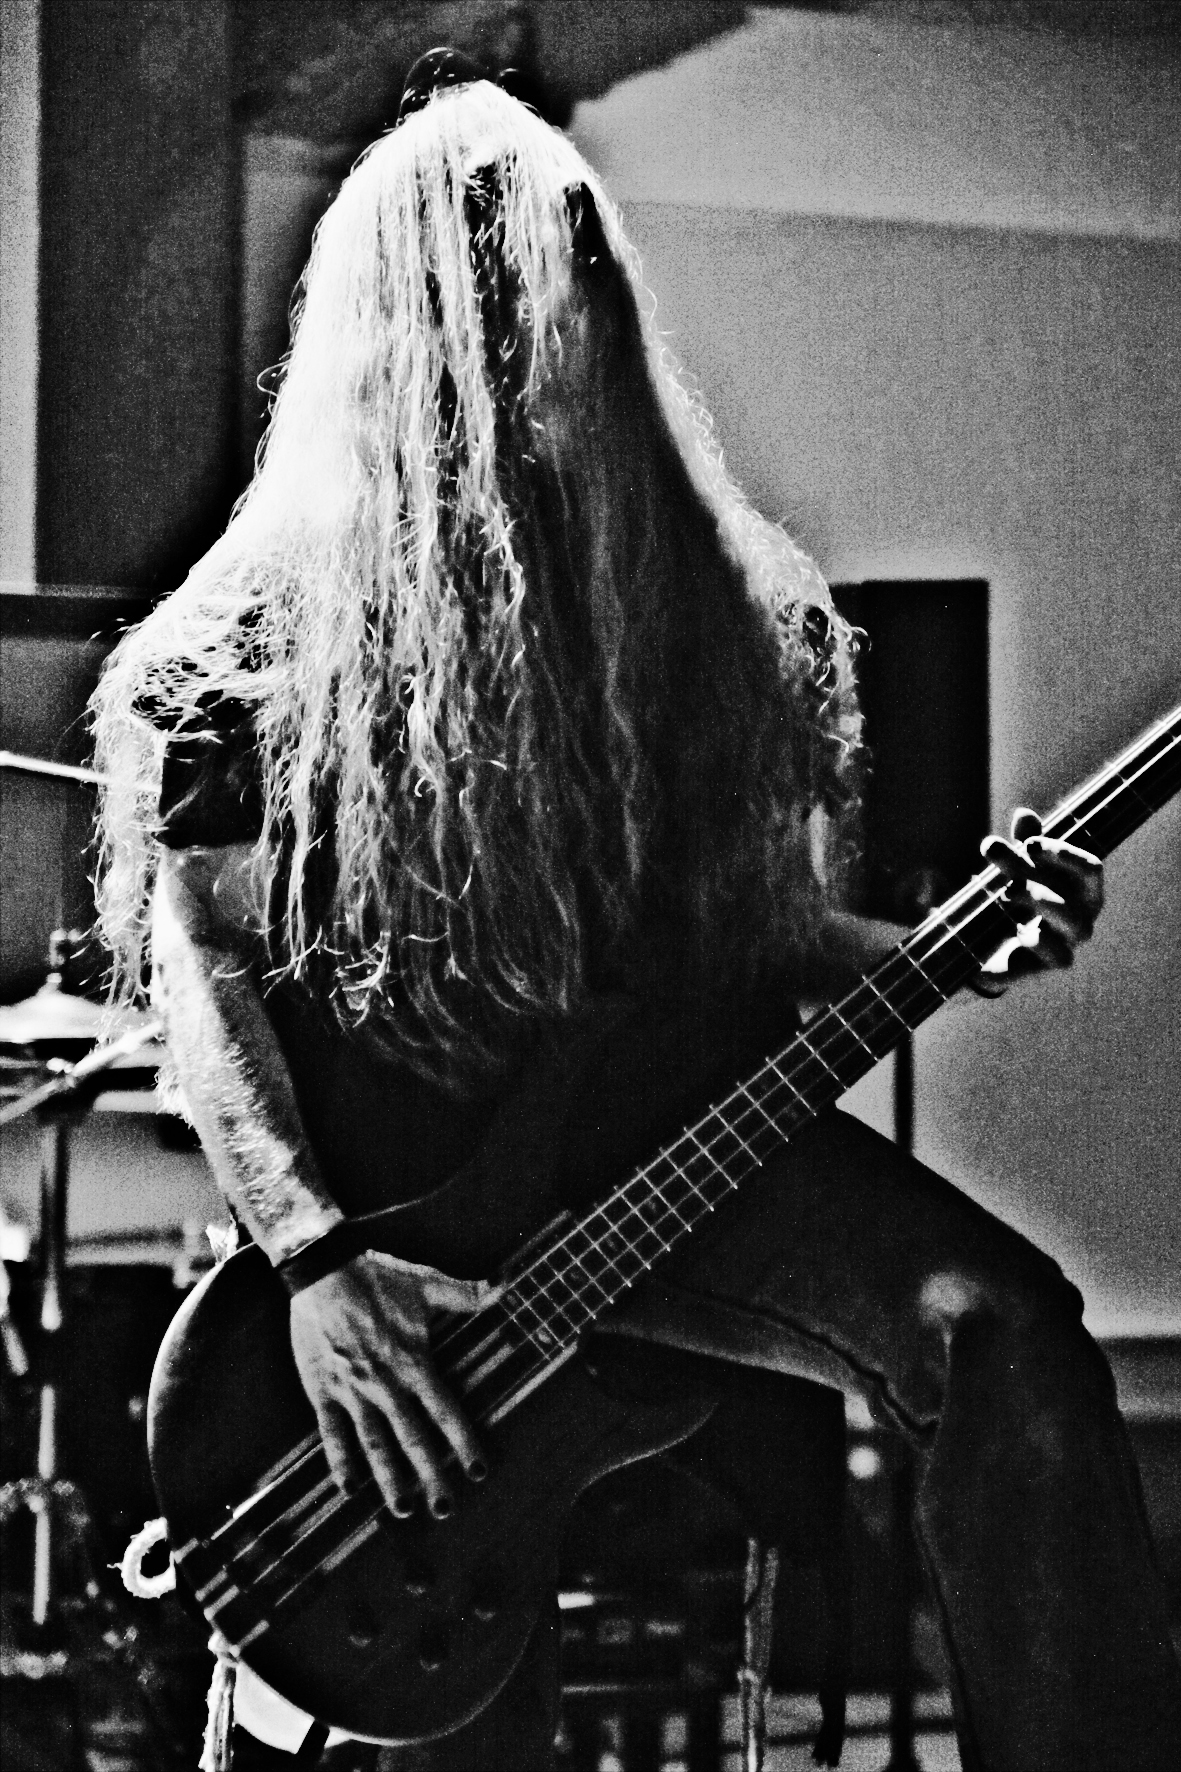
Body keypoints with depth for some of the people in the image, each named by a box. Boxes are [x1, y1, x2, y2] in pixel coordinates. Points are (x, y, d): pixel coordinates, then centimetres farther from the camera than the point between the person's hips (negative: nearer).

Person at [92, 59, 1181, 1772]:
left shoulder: (727, 606, 10)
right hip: (399, 1166, -2)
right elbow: (199, 960, -5)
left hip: (667, 1122, 2)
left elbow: (764, 932, 14)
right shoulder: (260, 634, 0)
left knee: (1001, 1327, -24)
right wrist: (311, 1257, -19)